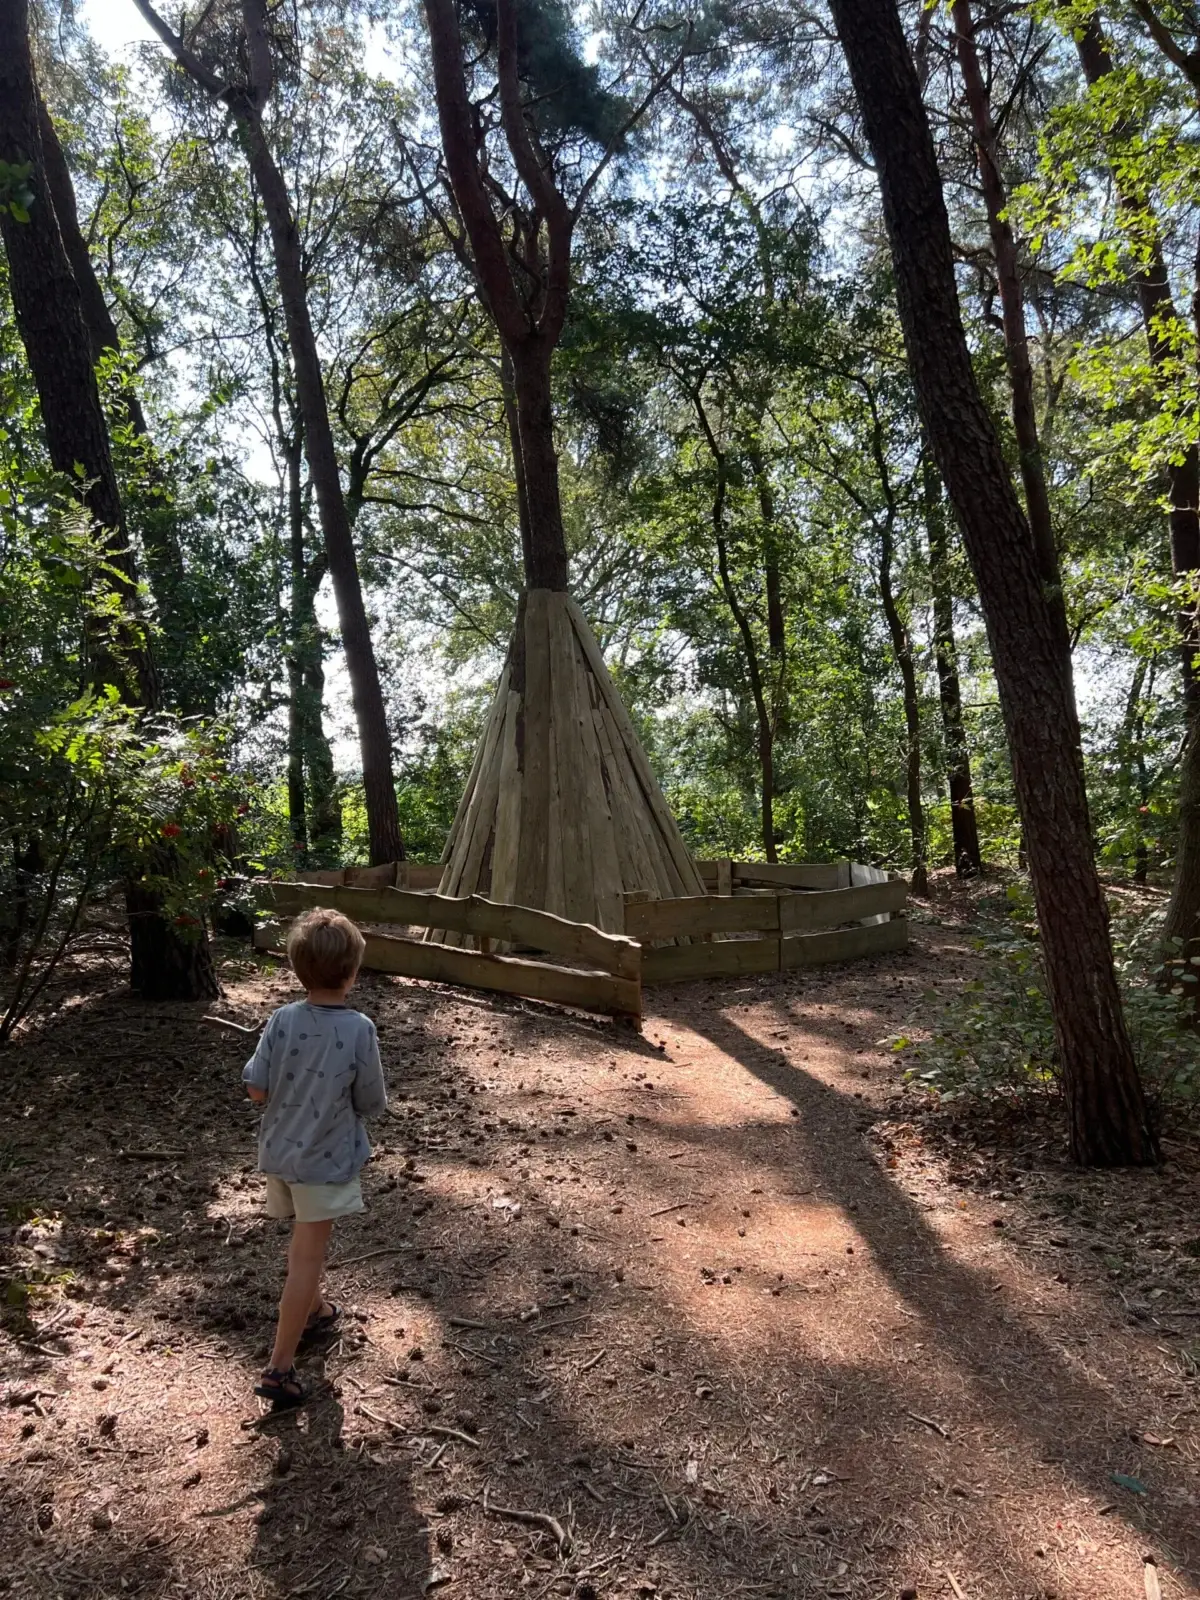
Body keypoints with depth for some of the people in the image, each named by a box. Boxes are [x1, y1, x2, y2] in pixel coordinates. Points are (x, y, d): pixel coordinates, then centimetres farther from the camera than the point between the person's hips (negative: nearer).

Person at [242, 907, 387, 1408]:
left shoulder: (282, 1021, -11)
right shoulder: (359, 1029, -21)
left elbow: (256, 1089, -8)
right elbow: (373, 1103, -12)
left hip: (280, 1153, 5)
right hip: (326, 1159, -5)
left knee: (305, 1241, 26)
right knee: (306, 1258, 4)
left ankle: (315, 1311, 47)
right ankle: (279, 1368, 8)